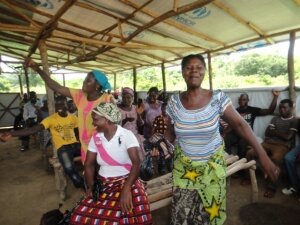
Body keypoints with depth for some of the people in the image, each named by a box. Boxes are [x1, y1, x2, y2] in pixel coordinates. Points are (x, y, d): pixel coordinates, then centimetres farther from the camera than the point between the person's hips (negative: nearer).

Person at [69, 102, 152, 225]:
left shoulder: (127, 135, -12)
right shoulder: (95, 137, 2)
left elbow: (136, 163, -22)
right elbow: (89, 164, 8)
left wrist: (126, 189, -33)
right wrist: (90, 187, -5)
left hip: (127, 180, -4)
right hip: (103, 183, 4)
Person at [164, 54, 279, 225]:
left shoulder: (217, 98, -15)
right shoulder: (174, 102, -10)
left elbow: (240, 124, -16)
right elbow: (170, 133, 0)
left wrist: (263, 155, -21)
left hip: (213, 164, -1)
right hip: (184, 165, 1)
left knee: (210, 210, 17)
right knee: (183, 211, 14)